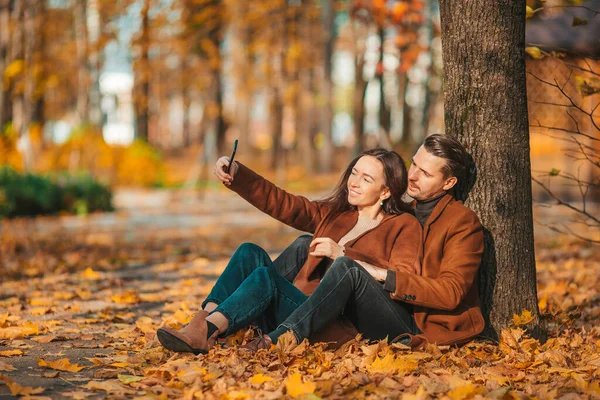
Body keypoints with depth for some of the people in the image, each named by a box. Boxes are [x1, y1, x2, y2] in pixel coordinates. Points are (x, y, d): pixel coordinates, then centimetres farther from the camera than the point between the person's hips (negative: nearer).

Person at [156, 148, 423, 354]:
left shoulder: (404, 226, 4)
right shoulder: (334, 213, 23)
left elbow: (407, 280, -13)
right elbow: (279, 202, 14)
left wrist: (343, 256, -17)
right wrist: (235, 174, -1)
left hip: (339, 325, -6)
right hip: (303, 307, 6)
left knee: (267, 275, -25)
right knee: (251, 253, -10)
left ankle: (204, 333, -31)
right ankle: (202, 323, -27)